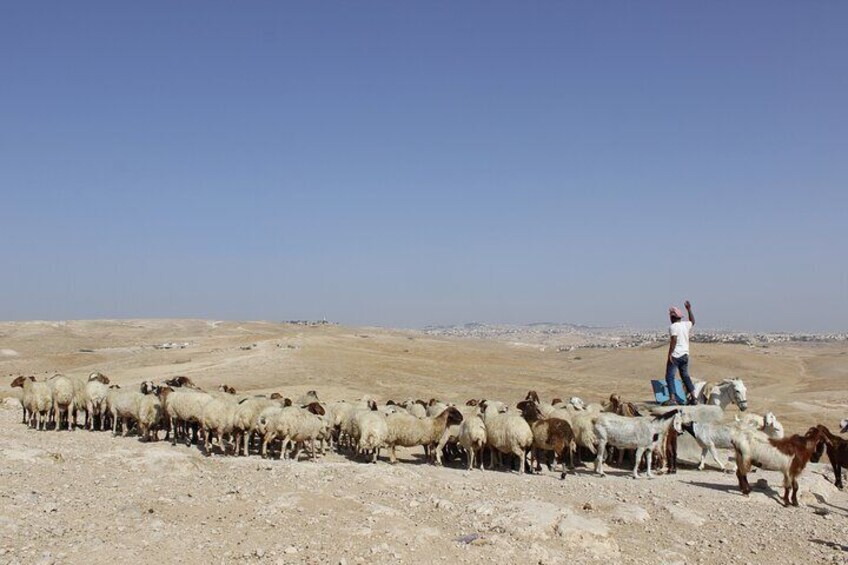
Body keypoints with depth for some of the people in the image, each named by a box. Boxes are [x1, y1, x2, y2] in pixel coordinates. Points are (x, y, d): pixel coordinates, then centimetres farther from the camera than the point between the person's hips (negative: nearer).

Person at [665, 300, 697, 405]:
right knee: (685, 376, 16)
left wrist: (670, 354, -19)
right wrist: (689, 310, 35)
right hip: (685, 355, 7)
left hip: (675, 356, -7)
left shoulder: (673, 326, -12)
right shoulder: (686, 324, 9)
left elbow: (674, 340, -21)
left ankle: (672, 398, -15)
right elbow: (692, 321, 33)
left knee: (670, 376, -4)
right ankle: (693, 397, 15)